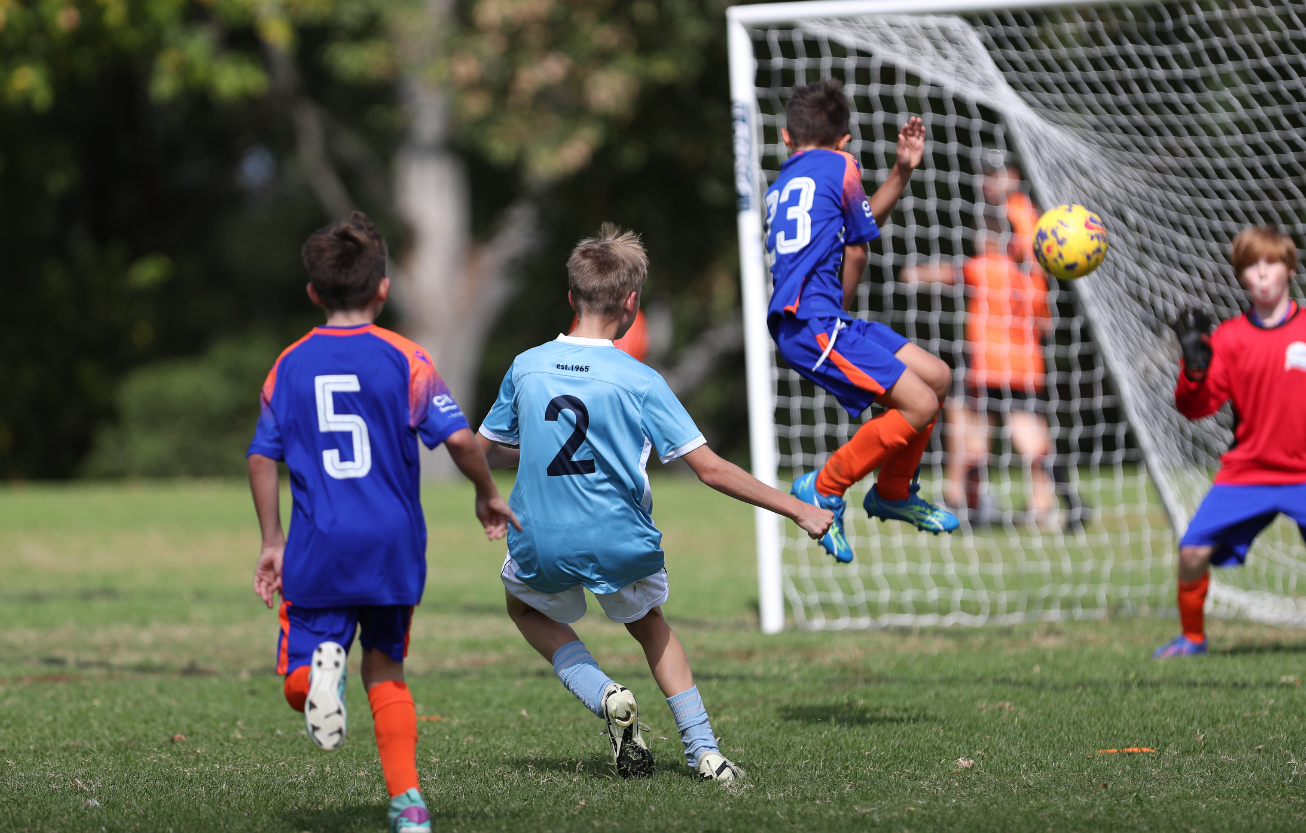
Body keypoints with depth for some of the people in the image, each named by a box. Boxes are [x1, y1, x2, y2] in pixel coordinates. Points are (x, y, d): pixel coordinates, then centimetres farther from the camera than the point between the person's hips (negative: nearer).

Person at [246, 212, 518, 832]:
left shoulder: (290, 365, 6)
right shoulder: (403, 358, -2)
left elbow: (262, 458, 6)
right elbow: (459, 438, -9)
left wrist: (272, 541, 15)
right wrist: (487, 495, 9)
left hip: (317, 548, 0)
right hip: (392, 545, 0)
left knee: (297, 684, 3)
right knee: (385, 672, 15)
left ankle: (322, 664, -32)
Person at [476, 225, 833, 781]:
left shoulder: (526, 368, -3)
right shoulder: (639, 381, -11)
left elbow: (484, 452, 10)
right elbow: (710, 469, -12)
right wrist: (799, 511, -5)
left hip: (543, 548, 1)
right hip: (622, 548, 0)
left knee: (524, 603, 34)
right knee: (645, 620, 32)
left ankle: (605, 696, 9)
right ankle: (703, 750, 21)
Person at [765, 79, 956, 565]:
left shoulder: (781, 184, 24)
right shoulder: (840, 166, 2)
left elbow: (862, 222, 33)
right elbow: (856, 251, 8)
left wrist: (901, 172, 28)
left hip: (816, 318, 9)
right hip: (812, 321, -9)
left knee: (937, 377, 14)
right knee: (919, 405, -16)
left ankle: (893, 492, 29)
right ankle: (823, 489, -6)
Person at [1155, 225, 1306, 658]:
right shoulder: (1229, 338, 0)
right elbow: (1195, 407, -5)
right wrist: (1195, 367, -20)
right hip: (1246, 472, 1)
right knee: (1193, 552, -8)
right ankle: (1192, 636, 16)